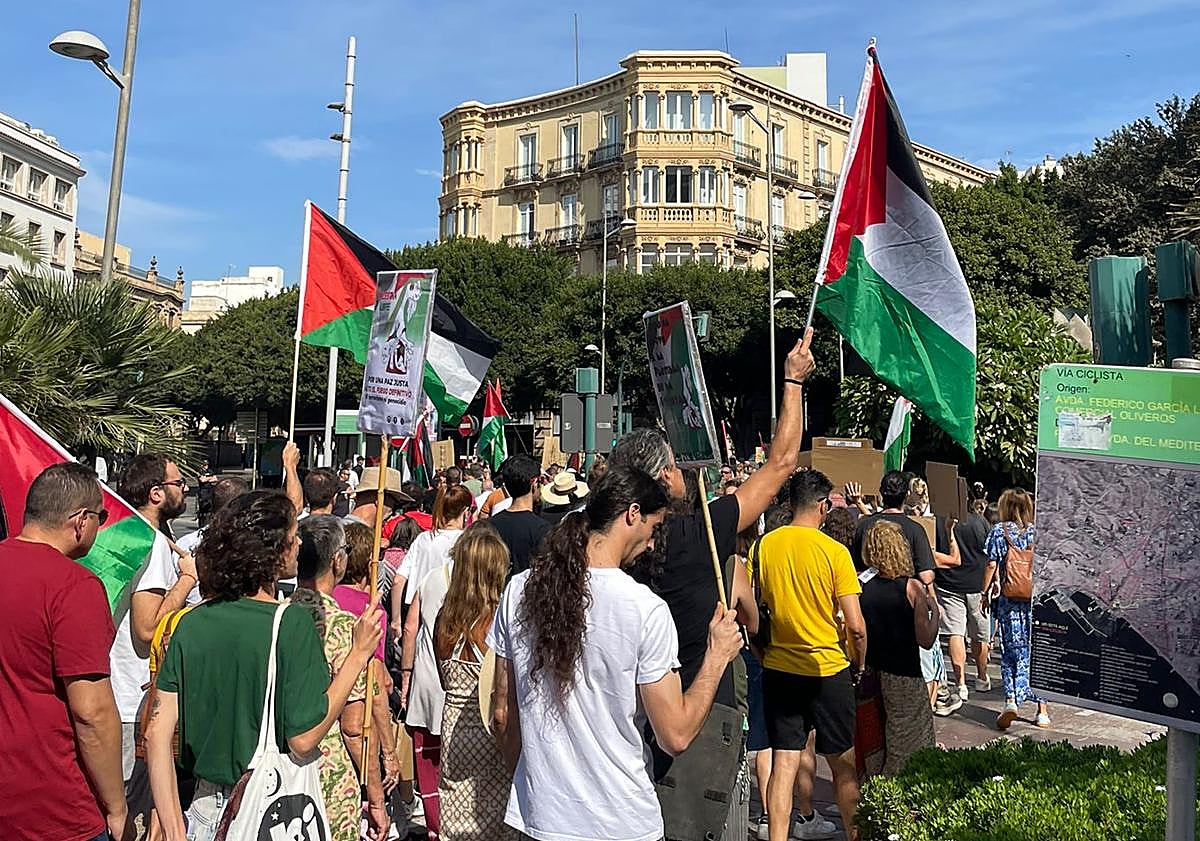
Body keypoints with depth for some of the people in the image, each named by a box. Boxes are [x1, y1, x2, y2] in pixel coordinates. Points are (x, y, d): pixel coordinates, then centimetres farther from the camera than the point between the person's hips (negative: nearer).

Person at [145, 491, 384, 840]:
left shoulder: (192, 622, -3)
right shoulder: (292, 623, -18)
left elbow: (156, 735, -3)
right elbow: (303, 739, -19)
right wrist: (358, 654, -13)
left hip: (208, 809, 4)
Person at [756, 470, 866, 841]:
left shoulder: (764, 546, -4)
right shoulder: (834, 551, -13)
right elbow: (856, 626, -13)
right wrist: (859, 666, 4)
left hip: (778, 669, 3)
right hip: (828, 670, -2)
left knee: (783, 764, 8)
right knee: (843, 765, 15)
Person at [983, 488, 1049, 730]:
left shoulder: (999, 531, -3)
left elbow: (992, 565, -5)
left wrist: (985, 592, 4)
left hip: (1008, 599, -2)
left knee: (1011, 651, 4)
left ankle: (1011, 700, -10)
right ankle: (1042, 707, 11)